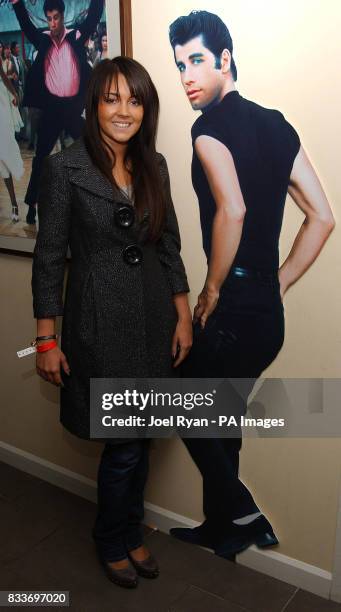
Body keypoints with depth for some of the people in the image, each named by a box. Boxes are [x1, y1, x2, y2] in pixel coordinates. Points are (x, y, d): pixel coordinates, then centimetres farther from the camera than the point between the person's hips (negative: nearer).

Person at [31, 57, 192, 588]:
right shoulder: (65, 168, -9)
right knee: (123, 445, 4)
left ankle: (131, 534, 40)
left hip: (153, 317, 5)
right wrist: (46, 340, -7)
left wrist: (183, 315, 7)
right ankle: (112, 541, 34)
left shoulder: (154, 165, 6)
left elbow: (169, 245, 10)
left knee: (141, 437, 15)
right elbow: (49, 257, -7)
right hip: (100, 323, -5)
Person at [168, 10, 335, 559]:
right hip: (269, 315, 8)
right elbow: (322, 218, 8)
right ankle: (219, 527, 37)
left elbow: (233, 210, -29)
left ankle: (243, 515, 21)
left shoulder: (210, 127, -11)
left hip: (233, 310, -8)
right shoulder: (277, 126, 11)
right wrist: (276, 286, 10)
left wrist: (212, 289, -15)